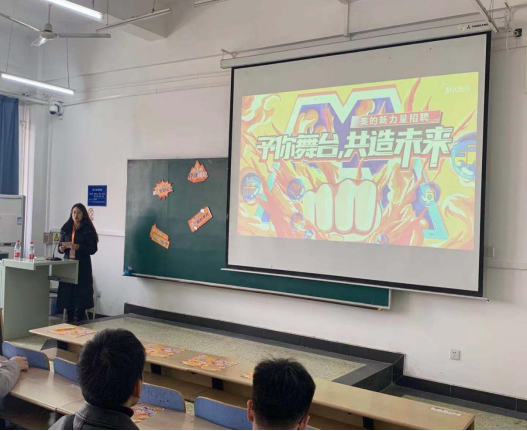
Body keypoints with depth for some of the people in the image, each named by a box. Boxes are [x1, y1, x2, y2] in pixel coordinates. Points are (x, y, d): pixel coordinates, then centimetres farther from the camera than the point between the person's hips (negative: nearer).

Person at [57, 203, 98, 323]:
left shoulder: (88, 230, -2)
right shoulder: (66, 229, 12)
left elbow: (93, 249, -6)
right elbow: (61, 245, 17)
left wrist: (78, 247, -19)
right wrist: (61, 248, -6)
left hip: (83, 265, -4)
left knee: (81, 292, -6)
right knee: (67, 291, 2)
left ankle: (79, 319, 0)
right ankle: (70, 319, 12)